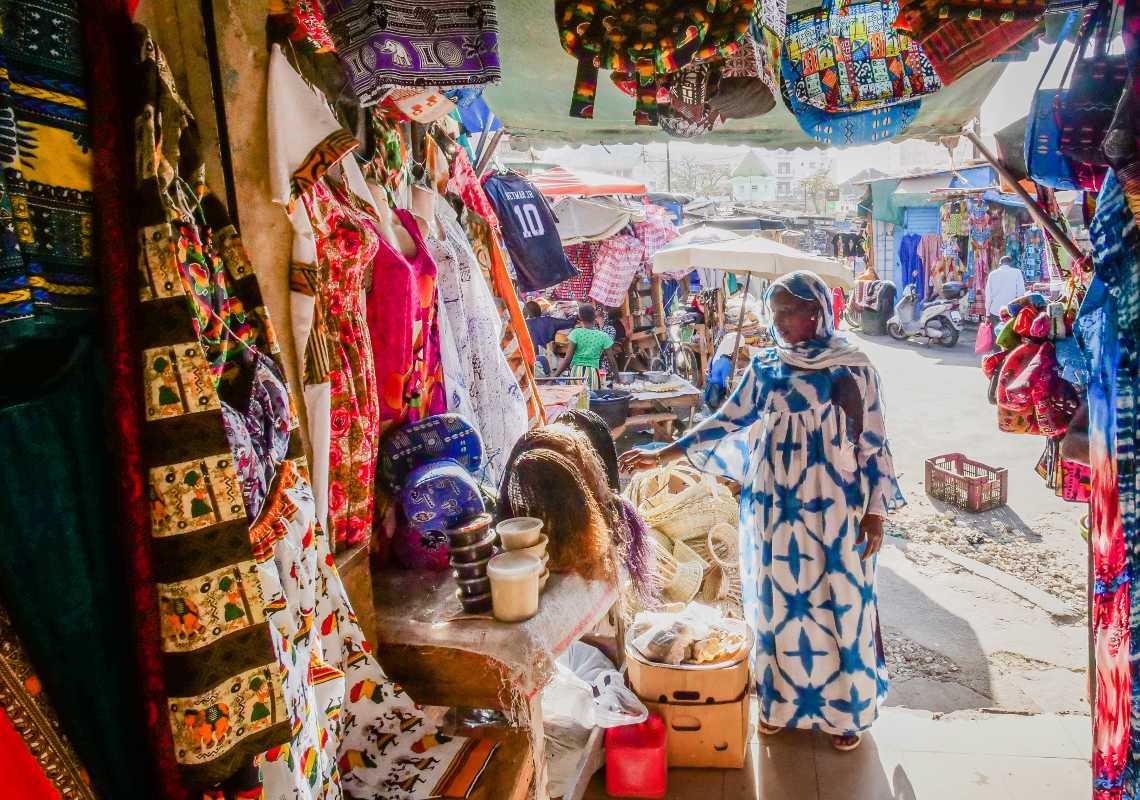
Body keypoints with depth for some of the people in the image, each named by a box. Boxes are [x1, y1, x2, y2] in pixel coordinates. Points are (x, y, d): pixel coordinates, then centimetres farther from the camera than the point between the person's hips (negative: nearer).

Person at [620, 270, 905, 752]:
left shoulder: (852, 369, -6)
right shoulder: (765, 367, 2)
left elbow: (872, 442, -3)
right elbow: (729, 420, 4)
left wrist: (876, 511, -5)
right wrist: (665, 454, -2)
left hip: (833, 509, -3)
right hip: (774, 508, 3)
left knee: (838, 603, 7)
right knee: (778, 603, 12)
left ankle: (845, 708, 26)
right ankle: (782, 701, 30)